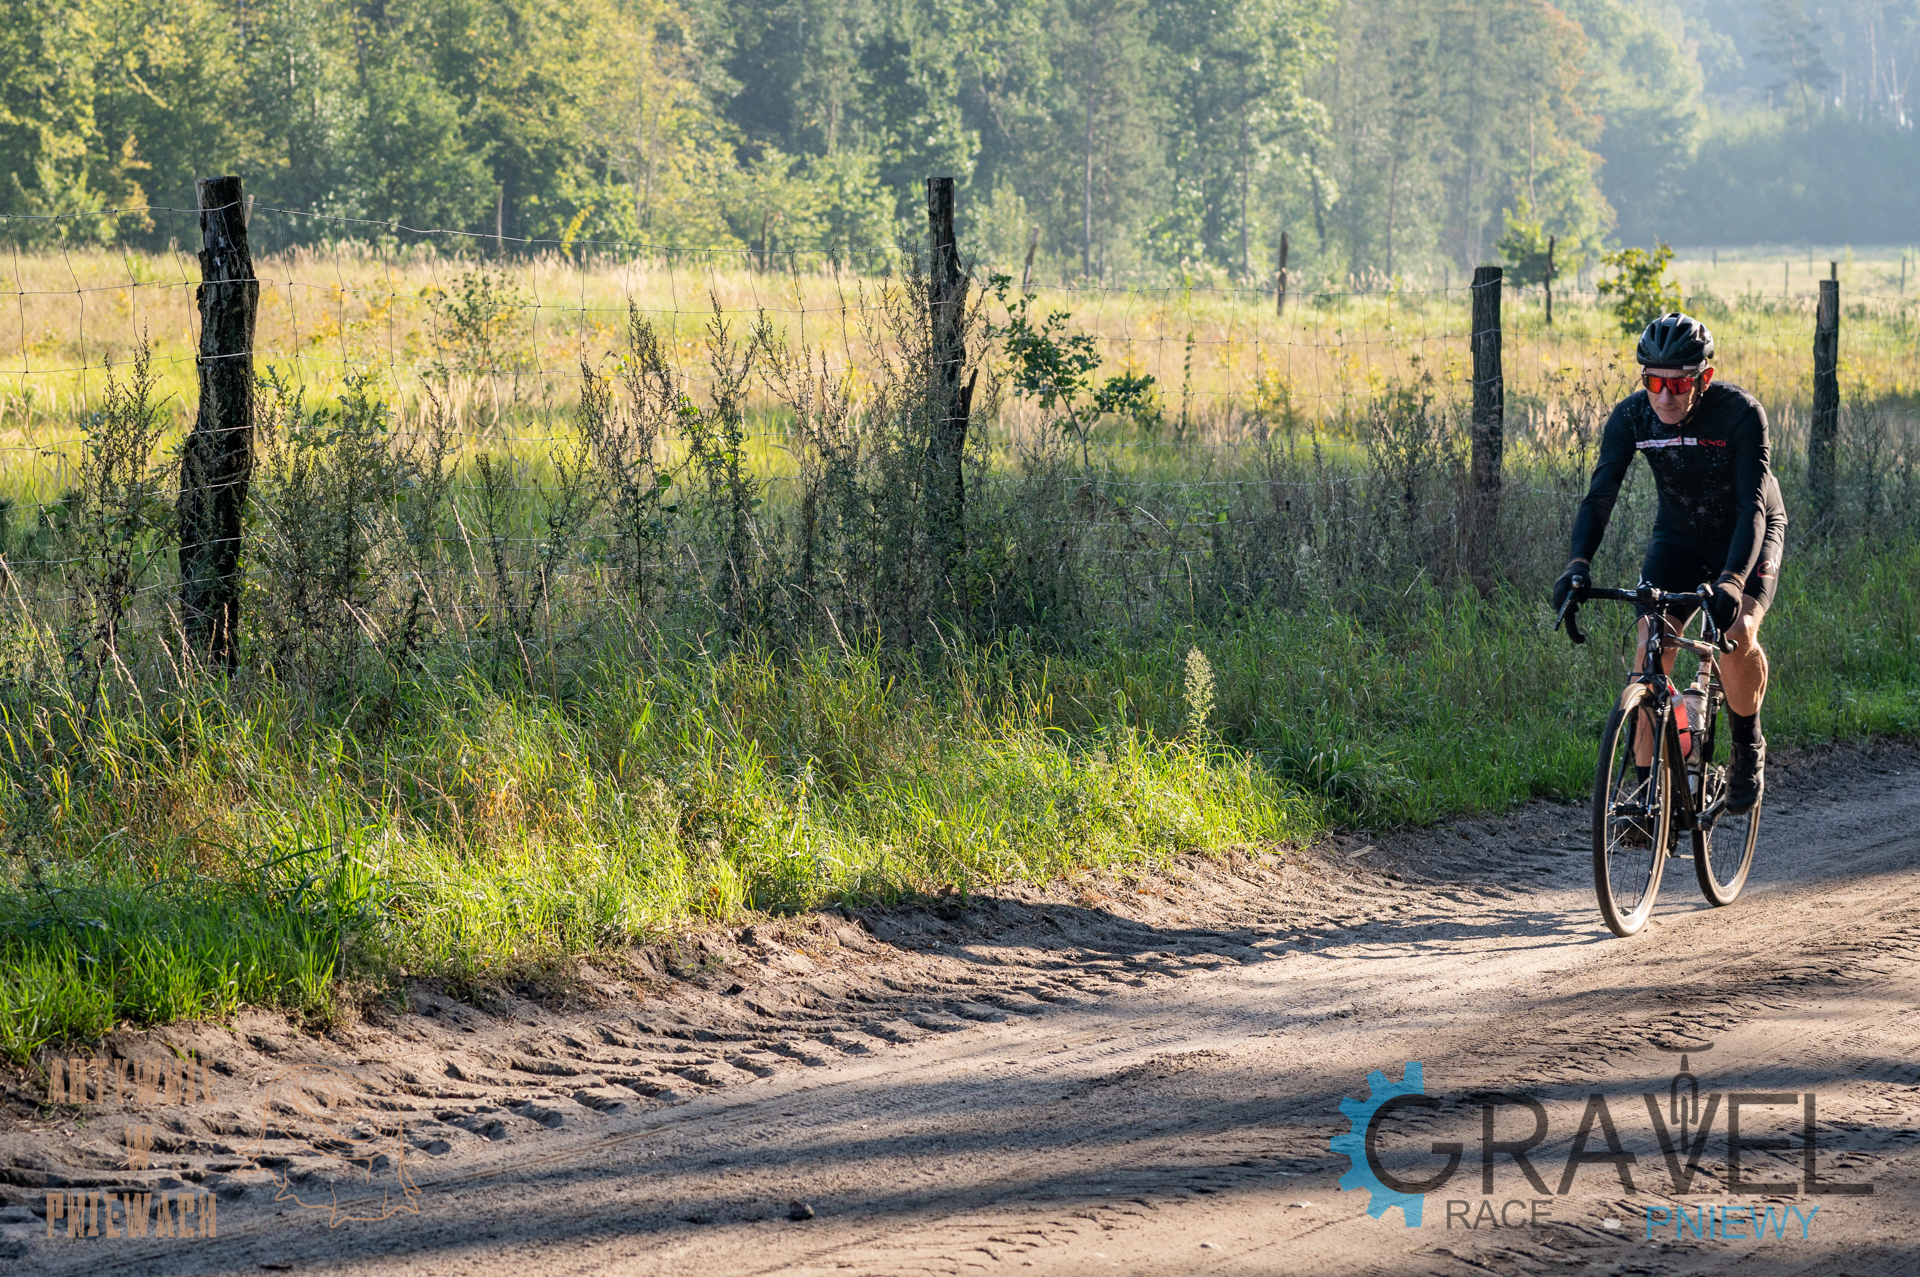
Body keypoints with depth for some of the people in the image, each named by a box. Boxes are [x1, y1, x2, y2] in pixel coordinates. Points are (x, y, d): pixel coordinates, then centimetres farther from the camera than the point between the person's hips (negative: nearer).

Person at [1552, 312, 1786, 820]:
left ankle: (1748, 744, 1)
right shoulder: (1632, 417, -19)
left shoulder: (1740, 413, -29)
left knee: (1736, 634, -28)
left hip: (1748, 535, -3)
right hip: (1678, 535, 3)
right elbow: (1599, 496, -22)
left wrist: (1732, 580, -50)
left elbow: (1753, 506, -35)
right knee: (1651, 646, -17)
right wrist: (1578, 564, -41)